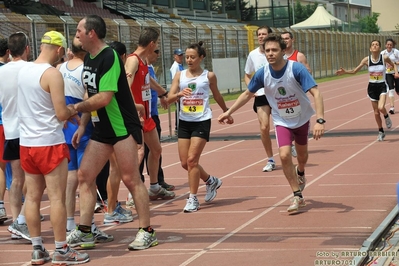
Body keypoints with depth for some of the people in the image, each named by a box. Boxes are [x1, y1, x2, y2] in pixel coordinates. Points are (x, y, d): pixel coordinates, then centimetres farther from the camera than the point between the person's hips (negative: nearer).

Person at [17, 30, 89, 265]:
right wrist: (73, 111, 3)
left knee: (32, 197, 10)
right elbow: (62, 114, -18)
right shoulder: (52, 74, -16)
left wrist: (65, 112, 15)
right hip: (49, 143, -8)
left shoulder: (23, 70, 9)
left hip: (27, 142, 8)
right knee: (57, 198, -1)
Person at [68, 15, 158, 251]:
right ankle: (84, 233, 9)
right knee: (84, 176, 4)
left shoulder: (109, 58, -18)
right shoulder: (89, 59, 10)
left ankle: (147, 232, 4)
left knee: (131, 178, -5)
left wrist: (76, 108, -14)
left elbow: (104, 98, -25)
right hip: (101, 129, 9)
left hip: (123, 127, -9)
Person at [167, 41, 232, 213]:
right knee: (185, 163, 6)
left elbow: (217, 96, 16)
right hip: (184, 121, 4)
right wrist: (179, 94, -25)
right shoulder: (180, 76, 4)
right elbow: (169, 98, -4)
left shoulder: (209, 76, 0)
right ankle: (211, 181, 32)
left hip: (202, 121, -4)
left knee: (192, 159, -12)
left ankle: (193, 199, -1)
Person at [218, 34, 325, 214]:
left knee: (302, 155, 18)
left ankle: (300, 174, 55)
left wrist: (320, 120, -44)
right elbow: (248, 94, 1)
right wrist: (229, 112, 0)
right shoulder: (262, 74, -17)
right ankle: (297, 197, -4)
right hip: (282, 122, 1)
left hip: (302, 119, -1)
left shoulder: (296, 69, -28)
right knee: (284, 155, -18)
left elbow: (315, 93, -33)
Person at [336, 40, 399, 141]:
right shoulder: (367, 60, -7)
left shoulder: (384, 58, -10)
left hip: (382, 86, -2)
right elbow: (355, 71, 0)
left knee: (381, 107, -24)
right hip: (372, 87, 2)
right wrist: (345, 71, -16)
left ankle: (386, 117, 12)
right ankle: (381, 132, 26)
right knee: (376, 112, 8)